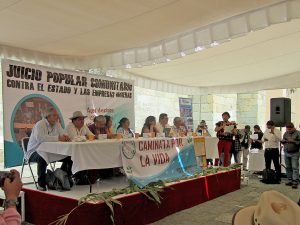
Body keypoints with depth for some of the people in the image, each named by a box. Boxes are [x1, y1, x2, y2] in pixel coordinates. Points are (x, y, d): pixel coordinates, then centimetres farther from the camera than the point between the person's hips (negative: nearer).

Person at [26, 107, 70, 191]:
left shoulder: (57, 124, 6)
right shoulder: (40, 124, -17)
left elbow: (63, 135, 3)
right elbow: (39, 138, -35)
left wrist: (65, 137, -24)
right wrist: (57, 138, -37)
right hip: (34, 152, -7)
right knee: (42, 158, -39)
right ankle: (41, 184, -23)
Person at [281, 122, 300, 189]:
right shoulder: (286, 133, 11)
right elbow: (282, 140, 18)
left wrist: (293, 141, -19)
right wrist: (285, 141, -3)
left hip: (294, 153, -6)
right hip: (286, 153, 6)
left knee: (295, 168, -7)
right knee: (288, 168, 10)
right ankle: (290, 180, 19)